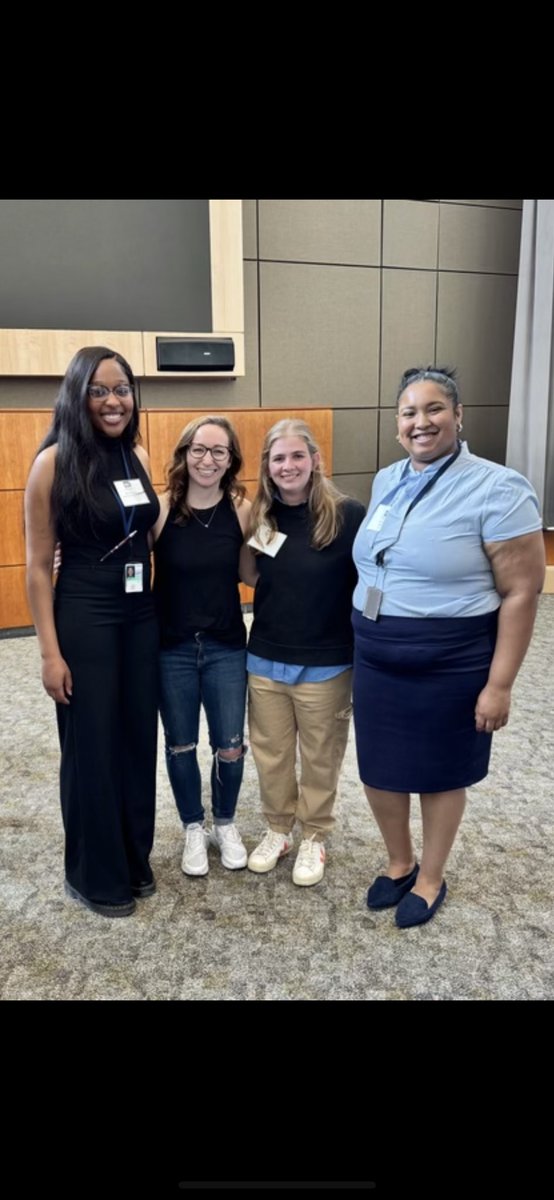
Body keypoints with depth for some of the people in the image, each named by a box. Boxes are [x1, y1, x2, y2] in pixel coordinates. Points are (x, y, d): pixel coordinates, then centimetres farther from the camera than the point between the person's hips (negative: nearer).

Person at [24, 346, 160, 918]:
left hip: (142, 617, 6)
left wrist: (163, 611, 11)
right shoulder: (54, 461, -12)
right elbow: (38, 566, -11)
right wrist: (50, 652, -13)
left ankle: (135, 859, 34)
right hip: (84, 621, -5)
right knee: (91, 749, 7)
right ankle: (94, 875, 27)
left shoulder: (139, 455, 5)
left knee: (138, 741, 14)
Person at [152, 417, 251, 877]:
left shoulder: (242, 510, -5)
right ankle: (194, 829, 36)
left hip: (227, 648, 1)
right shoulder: (161, 509, -11)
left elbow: (250, 574, 5)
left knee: (230, 746, 9)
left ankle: (226, 824, 36)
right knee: (181, 746, 13)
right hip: (172, 649, -1)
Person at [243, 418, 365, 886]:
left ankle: (315, 837, 35)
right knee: (270, 753, 16)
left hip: (325, 664, -4)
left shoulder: (348, 515, -15)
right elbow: (252, 579, 10)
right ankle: (278, 829, 38)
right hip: (265, 660, 4)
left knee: (320, 757, 13)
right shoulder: (263, 516, 1)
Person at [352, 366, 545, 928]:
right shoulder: (385, 481, 7)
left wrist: (499, 684, -16)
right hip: (375, 657, 6)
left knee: (439, 774, 12)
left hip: (450, 664, -5)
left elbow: (521, 592, -14)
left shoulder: (497, 489, -13)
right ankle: (400, 863, 41)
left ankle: (431, 880, 36)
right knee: (379, 769, 15)